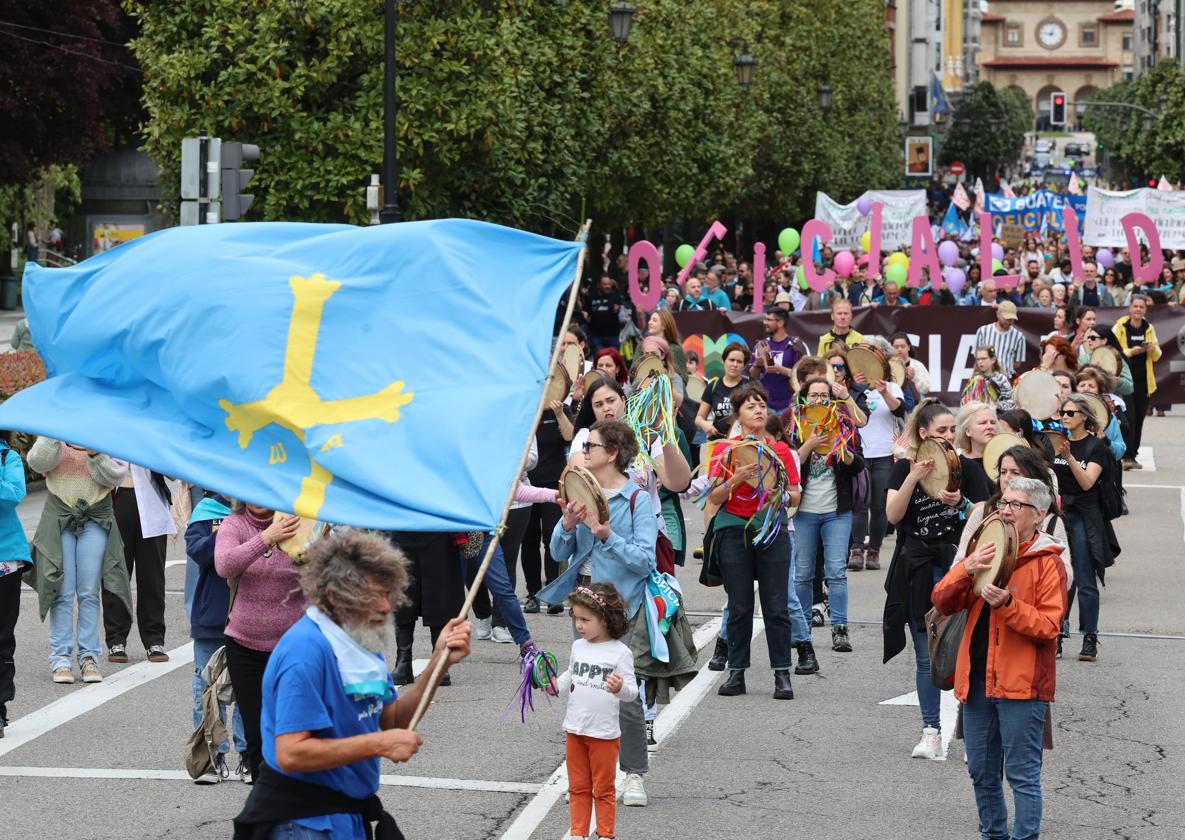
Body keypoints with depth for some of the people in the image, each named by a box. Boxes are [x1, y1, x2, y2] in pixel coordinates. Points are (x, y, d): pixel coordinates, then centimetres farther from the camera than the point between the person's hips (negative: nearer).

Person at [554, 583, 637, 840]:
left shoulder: (620, 653, -13)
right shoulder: (578, 647, 4)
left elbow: (632, 692, -16)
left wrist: (620, 688, -37)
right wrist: (557, 686, 0)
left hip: (604, 732, -5)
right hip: (574, 729, 6)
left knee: (603, 789, 7)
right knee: (578, 787, 14)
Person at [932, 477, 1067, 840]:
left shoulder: (1048, 563, -4)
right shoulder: (985, 553, 14)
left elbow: (1048, 627, -11)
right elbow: (942, 602, 5)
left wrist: (1008, 604, -24)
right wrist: (967, 569, -12)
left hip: (1022, 684, -6)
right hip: (977, 680, 6)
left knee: (1022, 775, -4)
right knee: (982, 773, 13)